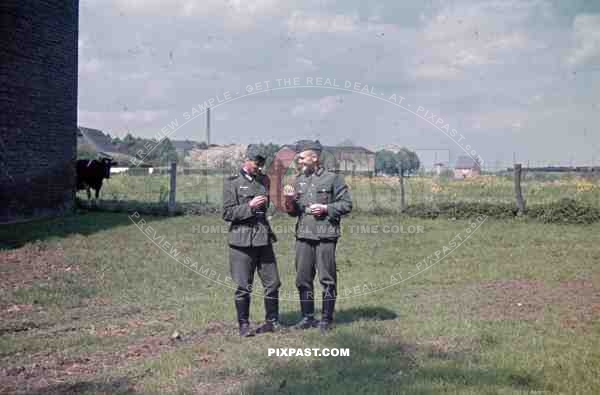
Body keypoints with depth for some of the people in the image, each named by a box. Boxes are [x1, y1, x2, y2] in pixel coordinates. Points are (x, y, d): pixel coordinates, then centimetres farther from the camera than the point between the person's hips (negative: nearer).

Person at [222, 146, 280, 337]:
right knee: (243, 286, 0)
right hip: (242, 240, -5)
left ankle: (272, 321, 17)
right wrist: (249, 206, -14)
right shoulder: (232, 183, -1)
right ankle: (243, 325, 11)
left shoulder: (264, 180, 14)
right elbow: (227, 213, -6)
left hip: (264, 238, 5)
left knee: (272, 283, 4)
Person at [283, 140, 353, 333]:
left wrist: (326, 208, -13)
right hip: (303, 235, 5)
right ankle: (307, 317, 18)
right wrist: (290, 201, -3)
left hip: (326, 235, -5)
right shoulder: (299, 180, 15)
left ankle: (326, 319, 9)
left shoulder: (333, 178, 0)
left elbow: (346, 204, -2)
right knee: (303, 279, 7)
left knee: (327, 279, 0)